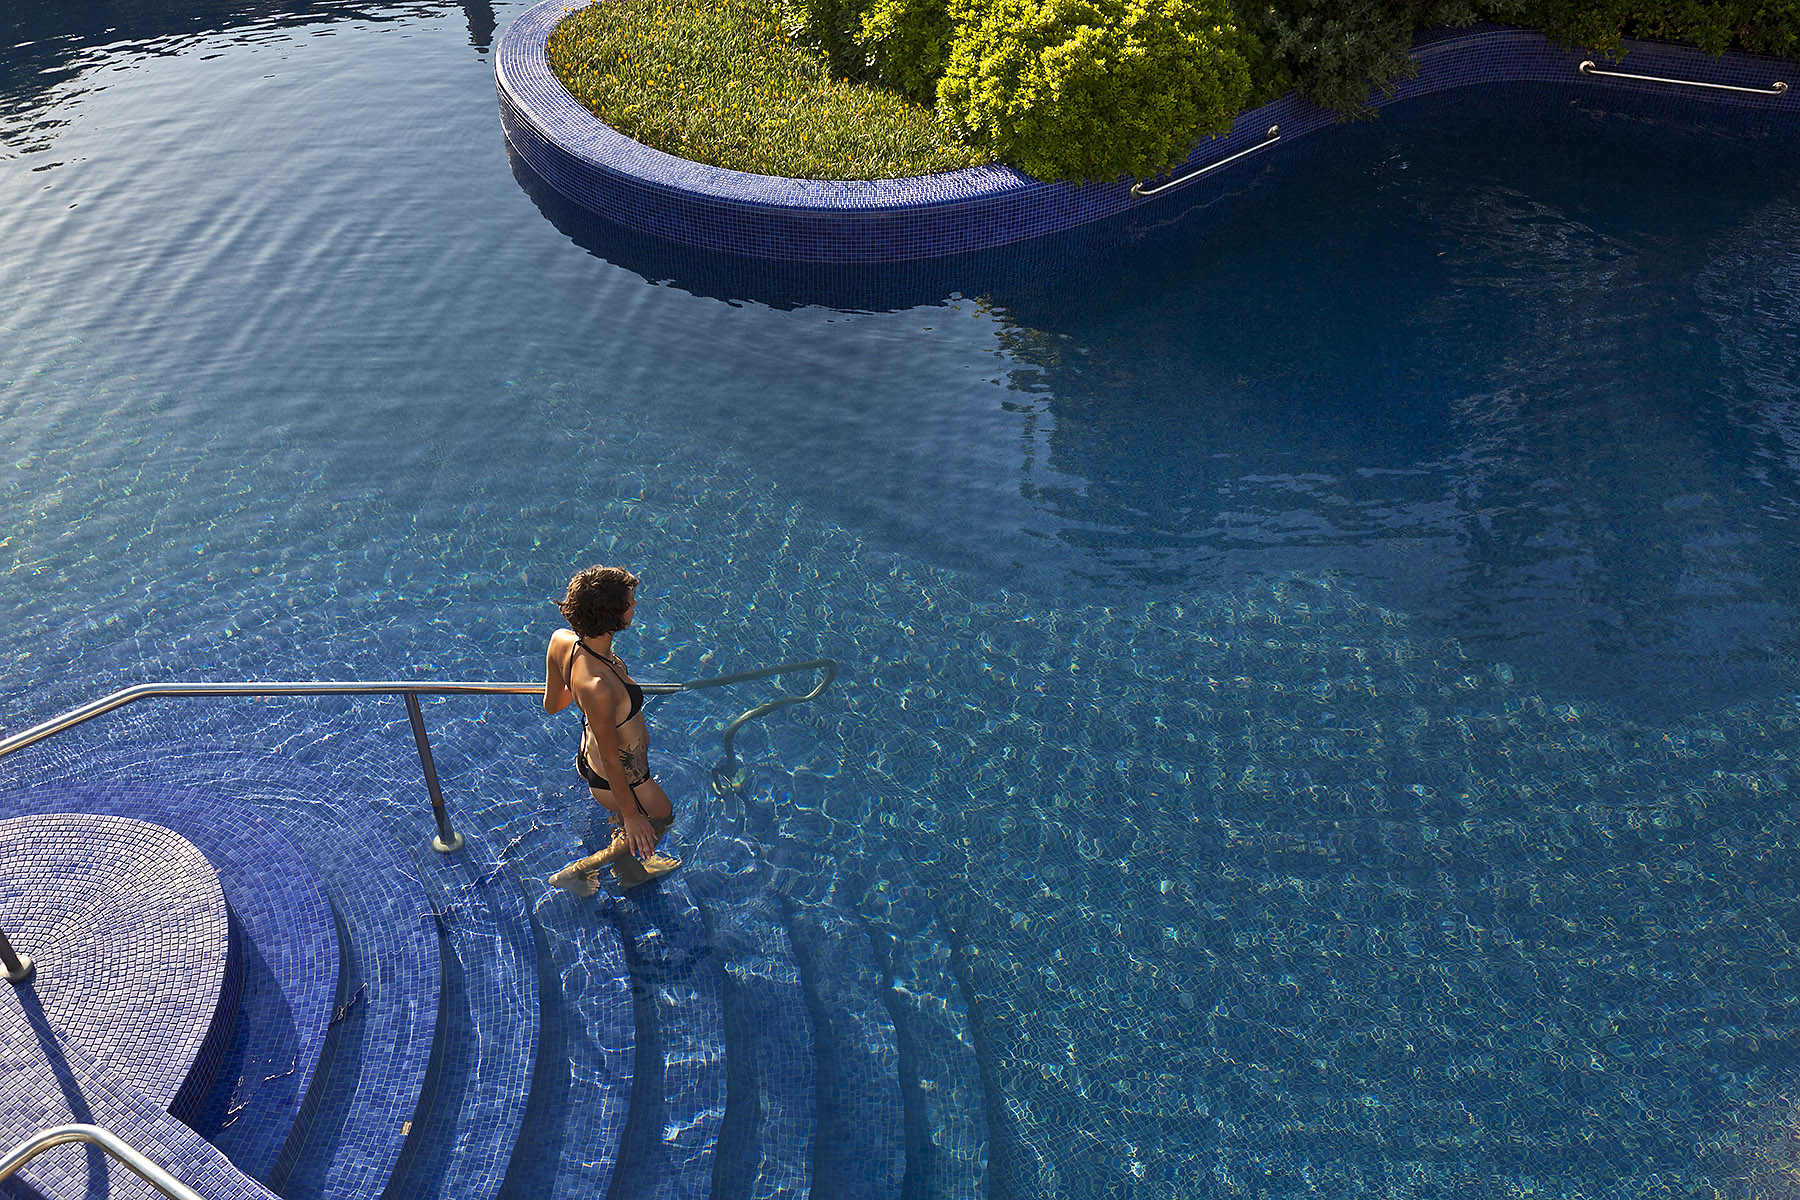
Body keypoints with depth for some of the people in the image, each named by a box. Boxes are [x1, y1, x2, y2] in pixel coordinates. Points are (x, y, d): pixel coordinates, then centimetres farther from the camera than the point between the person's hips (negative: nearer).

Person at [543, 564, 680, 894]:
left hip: (589, 762, 7)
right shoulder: (597, 685, -43)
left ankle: (629, 871, 63)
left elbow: (551, 705, -1)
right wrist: (631, 814, -13)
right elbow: (610, 760, -27)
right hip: (621, 779, -7)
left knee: (623, 822, 35)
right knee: (659, 820, 25)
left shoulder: (561, 640, -20)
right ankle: (577, 872, 38)